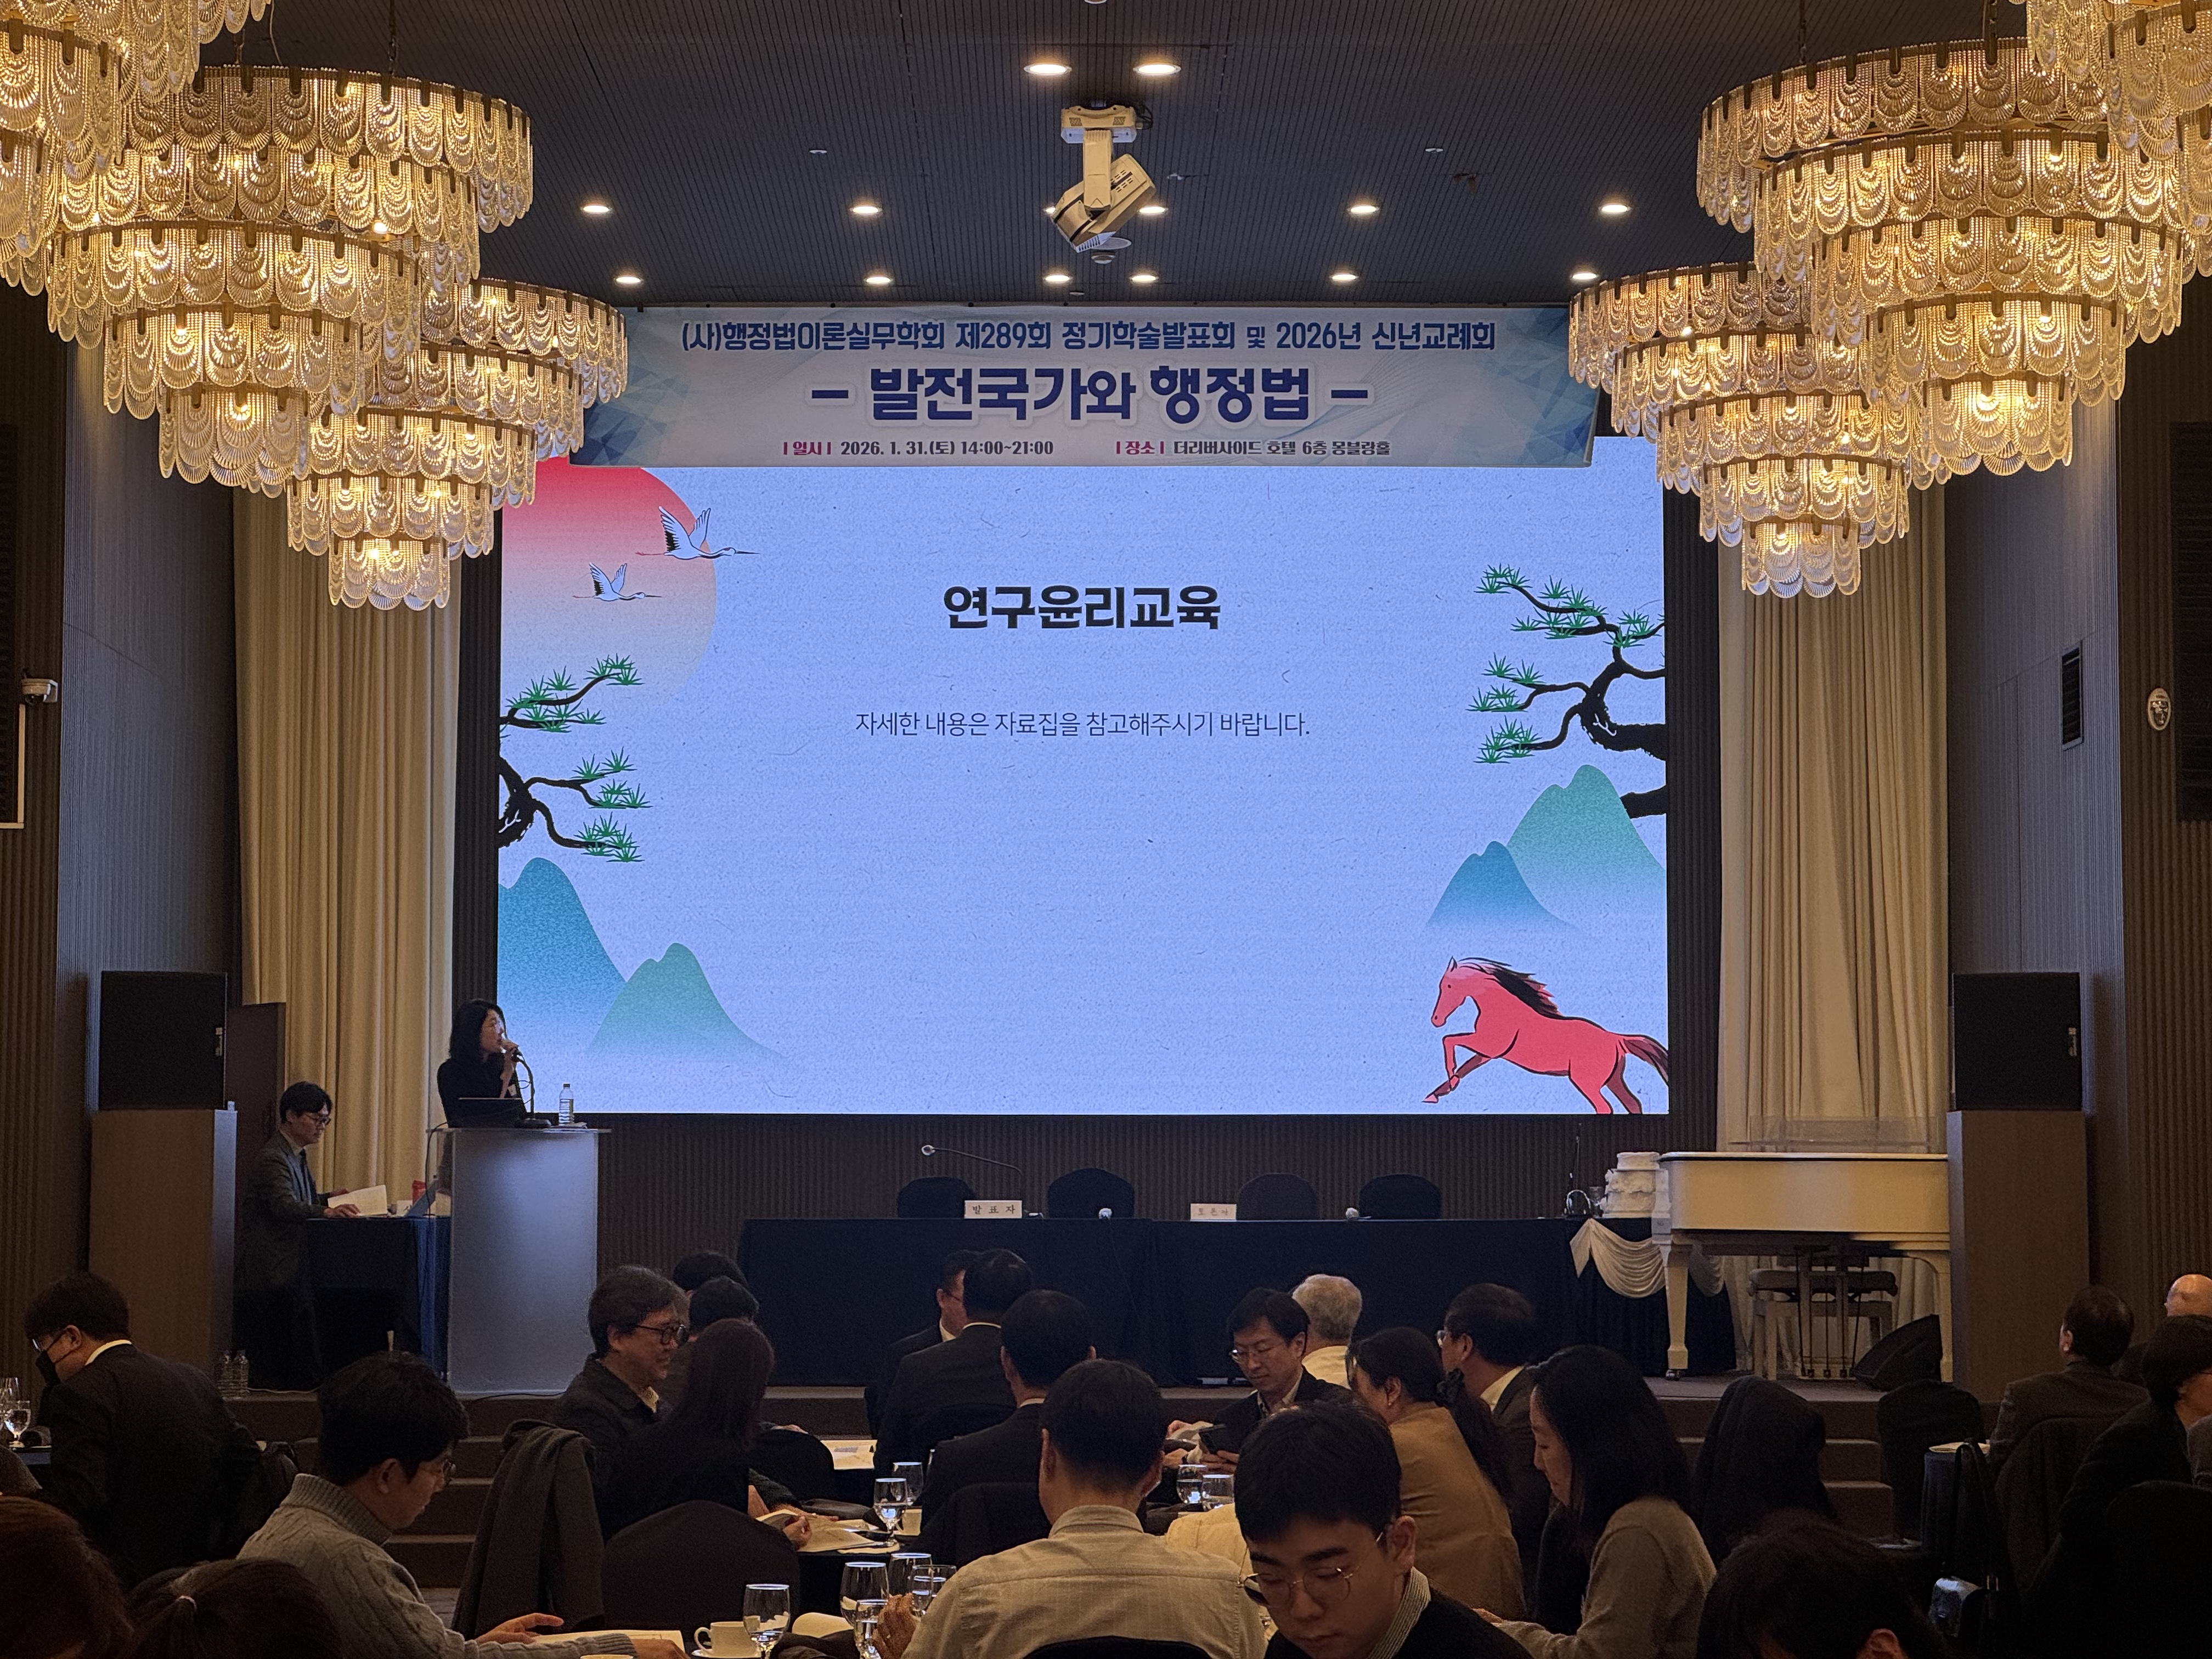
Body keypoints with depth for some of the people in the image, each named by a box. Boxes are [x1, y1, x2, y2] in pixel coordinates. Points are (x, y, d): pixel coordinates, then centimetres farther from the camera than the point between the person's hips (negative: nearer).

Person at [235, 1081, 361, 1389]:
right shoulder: (271, 1159, -14)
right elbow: (284, 1205, -30)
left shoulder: (297, 1156, 19)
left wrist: (329, 1198, 12)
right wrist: (326, 1210, -45)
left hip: (290, 1269, 10)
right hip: (270, 1273, -10)